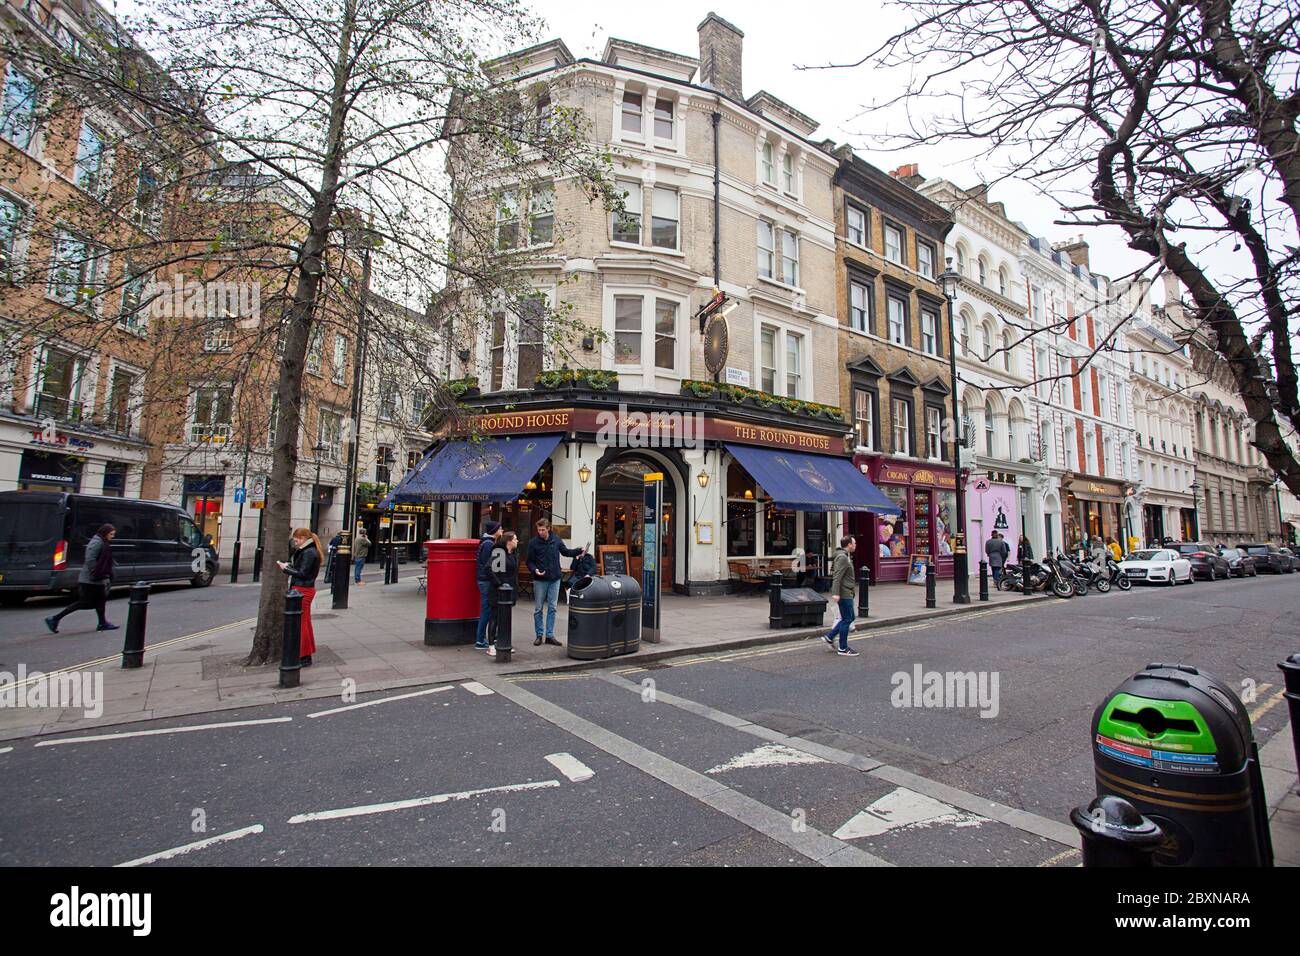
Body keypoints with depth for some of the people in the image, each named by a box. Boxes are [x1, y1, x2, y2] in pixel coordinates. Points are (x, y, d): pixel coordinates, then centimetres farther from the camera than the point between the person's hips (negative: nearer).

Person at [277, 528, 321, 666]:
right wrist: (288, 565, 0)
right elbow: (300, 567, 15)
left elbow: (302, 573, -20)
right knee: (305, 622, 16)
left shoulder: (309, 553, -18)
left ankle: (304, 657, 4)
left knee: (300, 624, -3)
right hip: (305, 590, 11)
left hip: (302, 591, -11)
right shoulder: (307, 551, 15)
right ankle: (307, 655, 26)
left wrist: (285, 568, -11)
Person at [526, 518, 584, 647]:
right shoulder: (533, 543, -7)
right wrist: (534, 570, -22)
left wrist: (579, 550, 3)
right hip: (540, 580, -2)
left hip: (555, 579, 2)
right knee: (538, 609, 6)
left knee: (552, 608, 7)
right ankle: (538, 635, 18)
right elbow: (529, 561, -2)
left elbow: (566, 552, 15)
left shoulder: (556, 539, 1)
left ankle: (550, 635, 15)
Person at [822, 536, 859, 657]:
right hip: (844, 593, -10)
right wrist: (836, 593, -29)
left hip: (847, 593, 10)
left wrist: (852, 589, 26)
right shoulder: (842, 557, -16)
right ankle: (843, 649, 5)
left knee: (849, 618, 16)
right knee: (846, 619, -3)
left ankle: (829, 637, 19)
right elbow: (837, 576, -24)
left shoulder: (846, 556, 17)